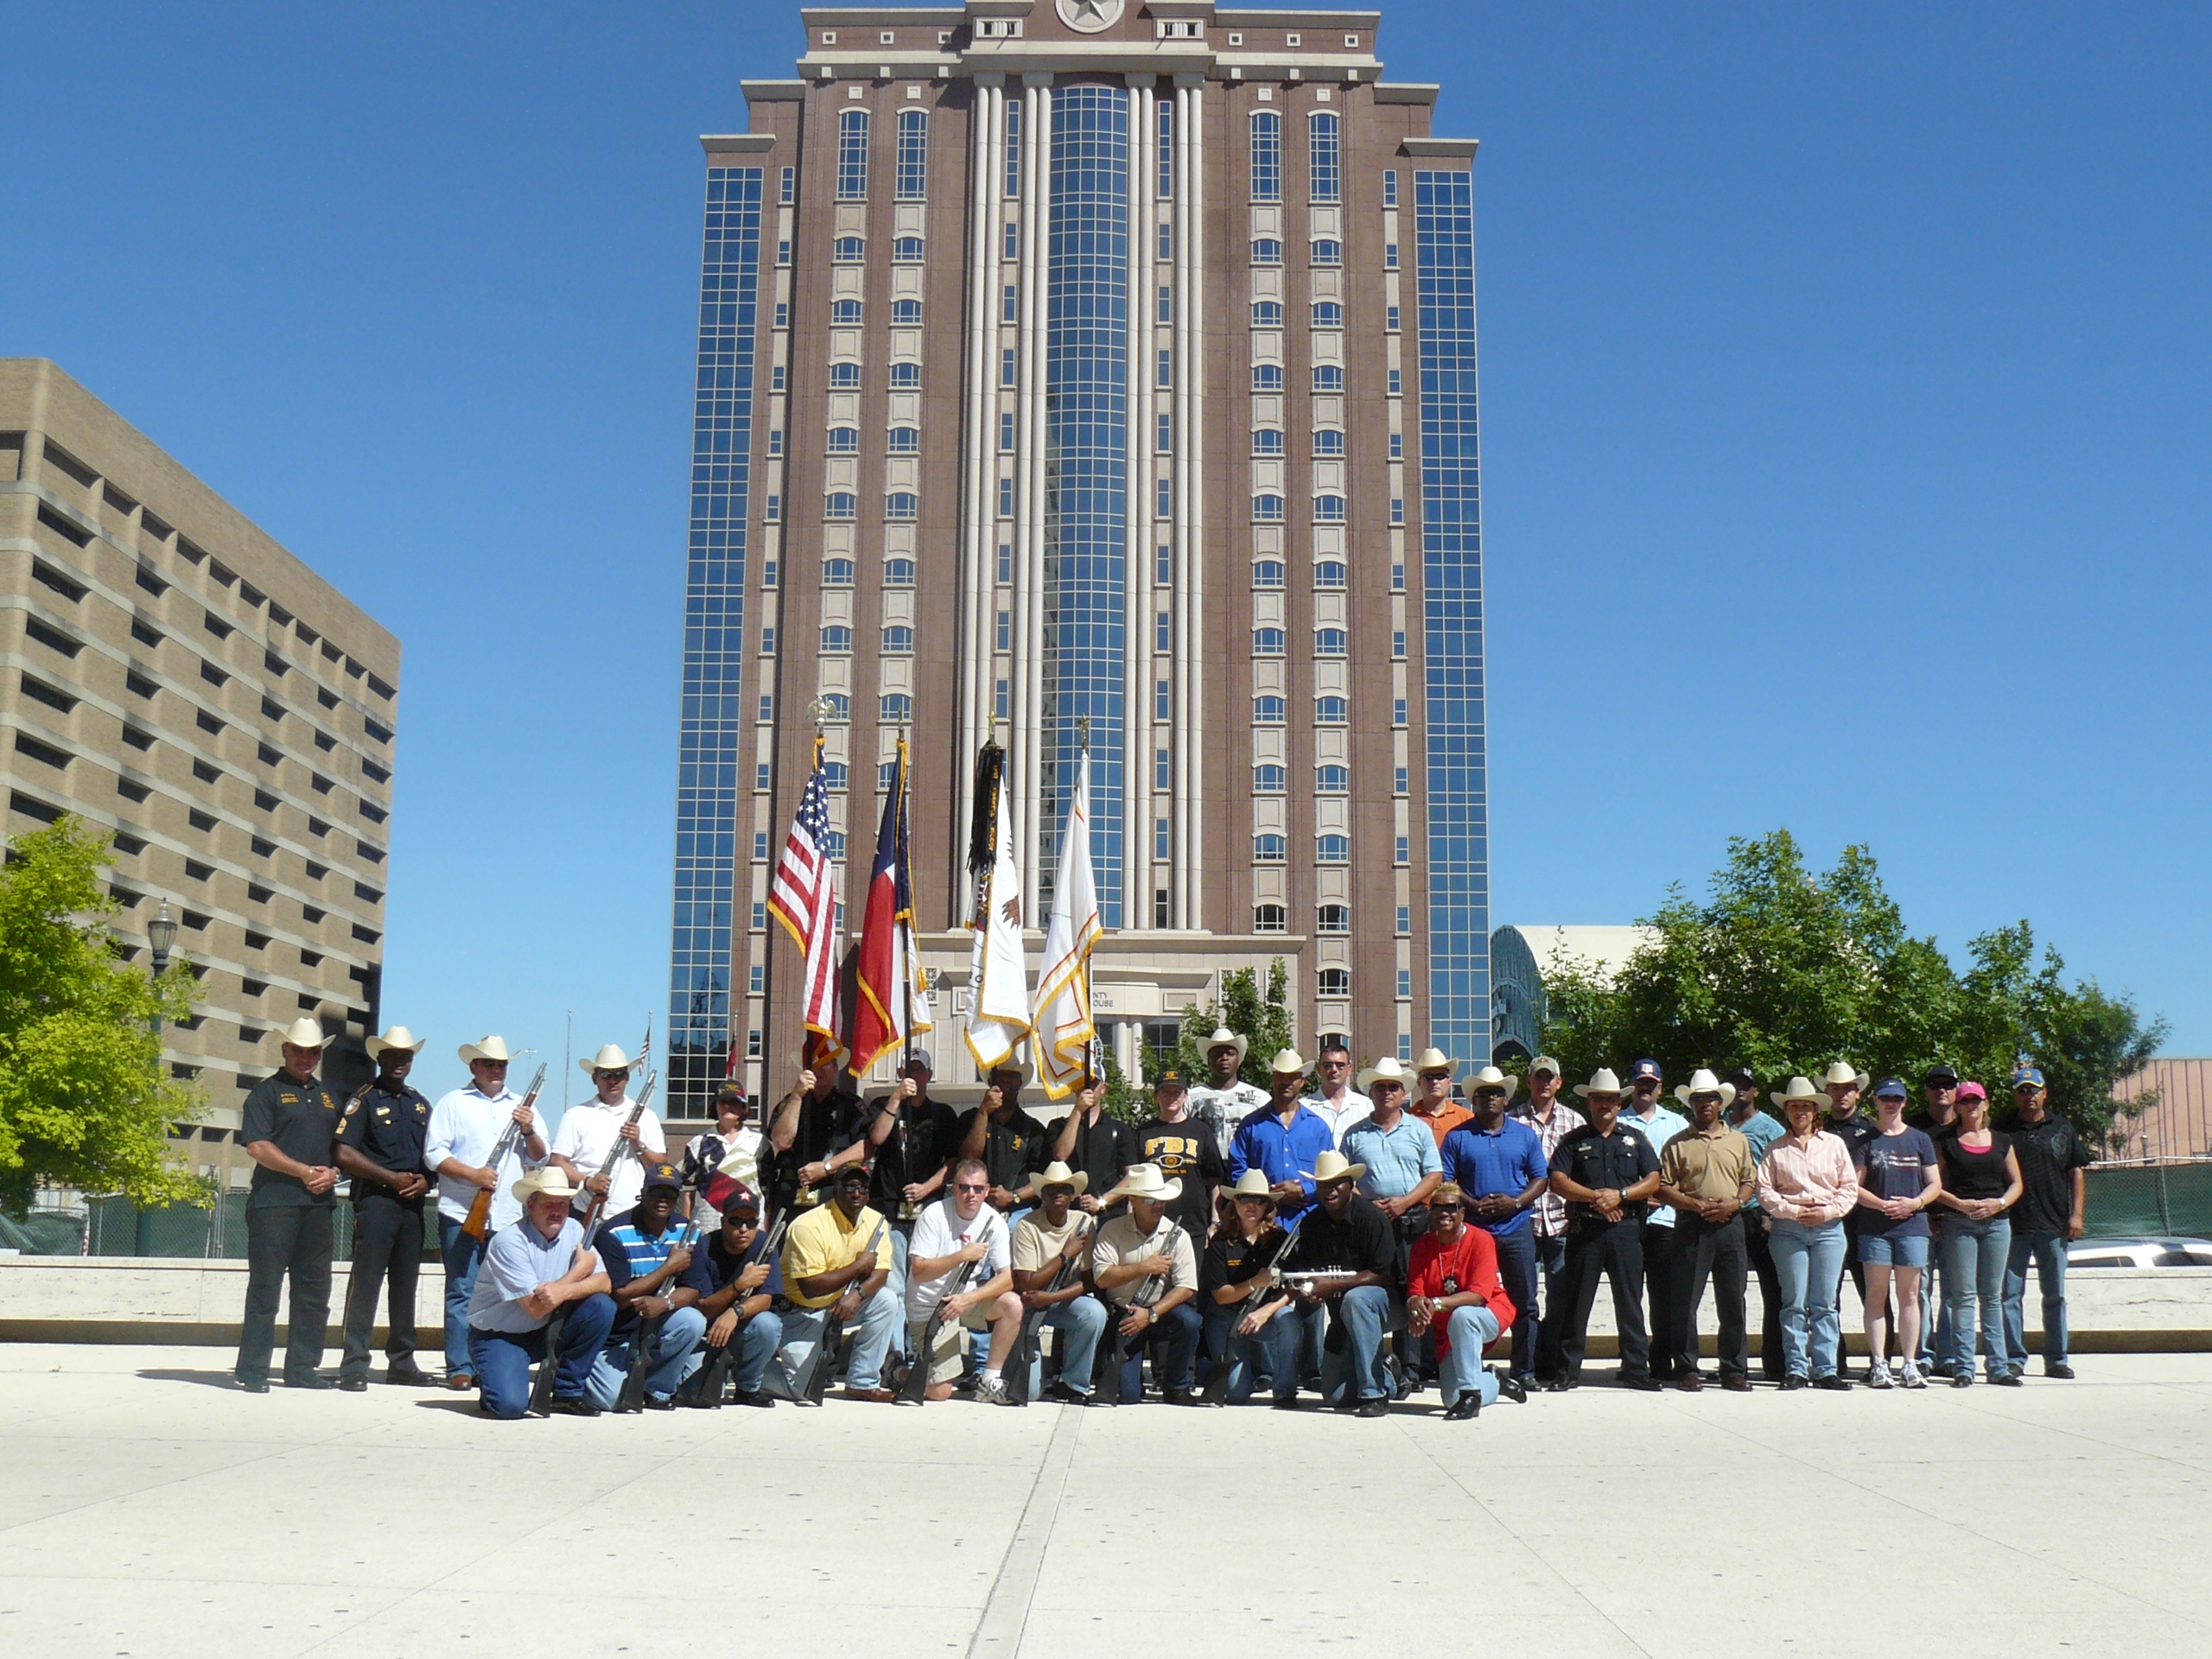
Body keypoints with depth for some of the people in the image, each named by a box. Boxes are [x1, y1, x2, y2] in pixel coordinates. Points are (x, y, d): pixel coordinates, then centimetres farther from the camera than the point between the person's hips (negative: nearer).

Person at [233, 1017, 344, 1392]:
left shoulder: (328, 1097, 21)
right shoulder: (268, 1091, 2)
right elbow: (257, 1146, -9)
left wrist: (332, 1172, 2)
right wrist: (304, 1171, -13)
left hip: (319, 1204, 6)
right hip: (274, 1202, -6)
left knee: (315, 1290, 7)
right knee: (265, 1288, -4)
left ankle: (302, 1368, 13)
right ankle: (253, 1371, 1)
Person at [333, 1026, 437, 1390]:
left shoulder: (421, 1103, 18)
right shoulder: (365, 1100, 0)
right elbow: (345, 1155, -9)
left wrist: (425, 1181, 1)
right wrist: (393, 1178, -12)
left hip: (412, 1202, 6)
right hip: (375, 1199, -6)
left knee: (406, 1284, 9)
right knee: (365, 1281, -8)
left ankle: (401, 1362, 16)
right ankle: (354, 1364, -6)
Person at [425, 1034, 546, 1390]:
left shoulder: (521, 1106, 16)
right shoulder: (453, 1103, 7)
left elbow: (540, 1159, 13)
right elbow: (434, 1153, -3)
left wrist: (528, 1130, -6)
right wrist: (472, 1174, -15)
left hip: (508, 1217, 3)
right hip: (462, 1214, -3)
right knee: (462, 1293, -4)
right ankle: (460, 1368, 0)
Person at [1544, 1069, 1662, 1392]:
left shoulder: (1635, 1139, 14)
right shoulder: (1574, 1140, 8)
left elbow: (1653, 1181, 4)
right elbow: (1558, 1181, -3)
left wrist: (1620, 1195, -11)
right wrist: (1596, 1196, -14)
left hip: (1626, 1231, 1)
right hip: (1584, 1229, -1)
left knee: (1630, 1303, 4)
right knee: (1576, 1302, 0)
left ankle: (1636, 1369, 11)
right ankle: (1568, 1371, 6)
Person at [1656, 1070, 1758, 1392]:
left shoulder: (1738, 1141, 15)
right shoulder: (1678, 1144, 7)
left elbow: (1751, 1181, 12)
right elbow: (1664, 1187, 1)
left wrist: (1734, 1202, -7)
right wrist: (1695, 1204, -13)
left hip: (1730, 1225, 2)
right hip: (1691, 1227, -2)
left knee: (1733, 1302, 3)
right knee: (1686, 1302, -2)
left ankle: (1735, 1369, 11)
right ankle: (1687, 1369, 5)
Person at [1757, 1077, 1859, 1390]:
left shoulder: (1833, 1144, 11)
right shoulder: (1776, 1149, 9)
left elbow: (1850, 1187, 8)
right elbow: (1765, 1190, 3)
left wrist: (1828, 1211, -6)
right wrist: (1792, 1211, -10)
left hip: (1828, 1227, 1)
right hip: (1788, 1229, -1)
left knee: (1825, 1303, 0)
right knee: (1794, 1302, -2)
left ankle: (1825, 1369, 3)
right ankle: (1796, 1369, 1)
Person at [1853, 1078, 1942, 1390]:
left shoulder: (1920, 1140, 13)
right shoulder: (1866, 1141, 7)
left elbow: (1935, 1185, 12)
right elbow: (1854, 1186, 2)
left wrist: (1915, 1203, -7)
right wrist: (1883, 1204, -14)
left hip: (1912, 1226, 2)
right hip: (1874, 1227, -1)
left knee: (1909, 1296, 3)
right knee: (1876, 1295, -1)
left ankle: (1909, 1364, 7)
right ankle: (1878, 1364, 0)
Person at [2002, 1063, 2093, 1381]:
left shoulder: (2062, 1129, 10)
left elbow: (2076, 1172, 10)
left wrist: (2076, 1214, 1)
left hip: (2054, 1224, 2)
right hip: (2013, 1225, -2)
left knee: (2055, 1295, 7)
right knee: (2010, 1294, -1)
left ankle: (2056, 1359, 14)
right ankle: (2013, 1357, 4)